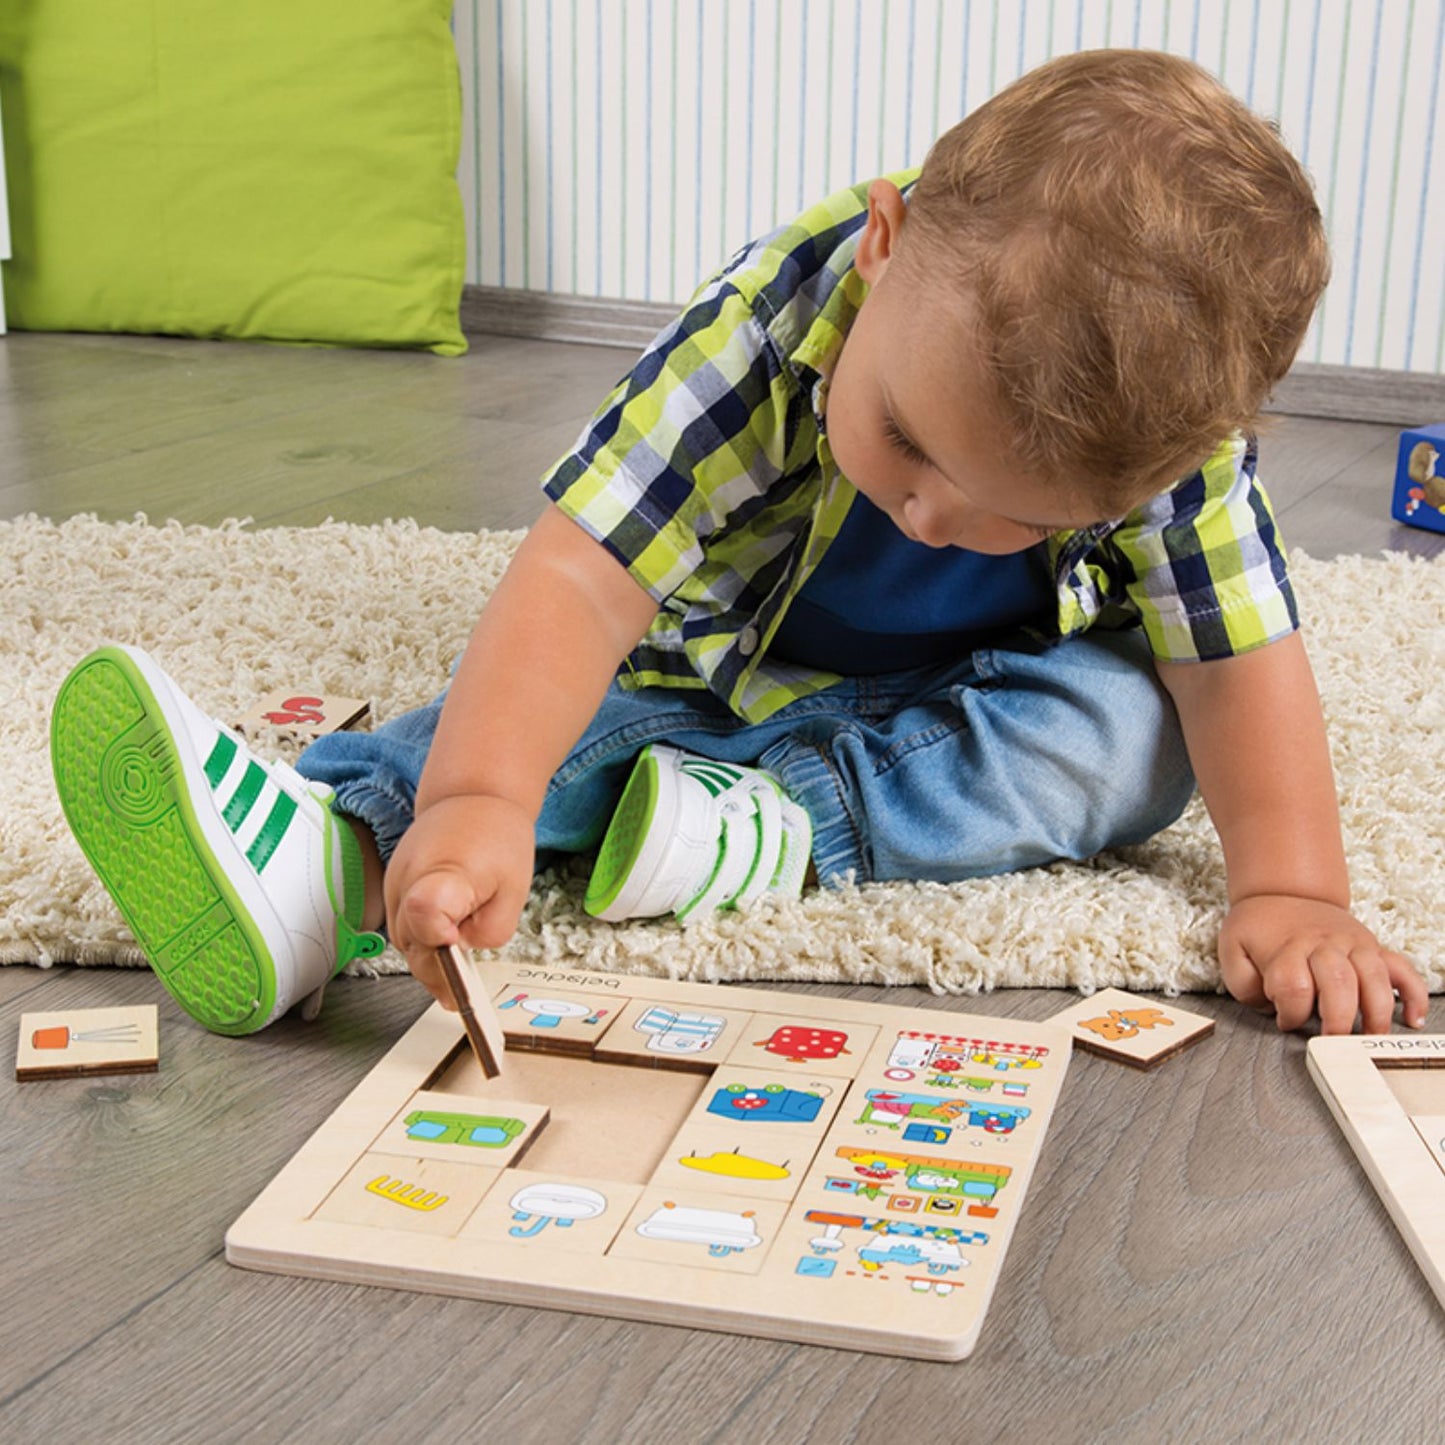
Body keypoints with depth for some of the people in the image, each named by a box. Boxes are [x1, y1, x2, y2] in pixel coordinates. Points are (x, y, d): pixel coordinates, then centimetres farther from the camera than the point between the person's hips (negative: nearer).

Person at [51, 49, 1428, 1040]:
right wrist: (480, 799, -58)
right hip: (712, 686, -1)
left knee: (1142, 722, -26)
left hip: (956, 708, 2)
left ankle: (789, 826, -36)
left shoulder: (1167, 429, -29)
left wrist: (1292, 891, -31)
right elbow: (579, 580, -43)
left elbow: (1241, 660, -20)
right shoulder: (765, 328, -35)